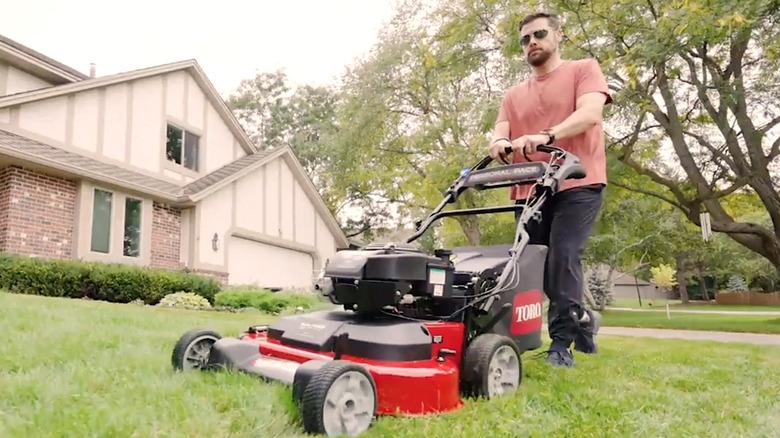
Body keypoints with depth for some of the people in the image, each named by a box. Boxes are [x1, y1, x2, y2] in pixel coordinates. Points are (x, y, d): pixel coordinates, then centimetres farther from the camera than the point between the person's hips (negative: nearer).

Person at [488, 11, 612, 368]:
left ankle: (561, 343, -7)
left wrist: (546, 135, -29)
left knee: (563, 258, -17)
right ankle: (581, 318, 29)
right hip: (529, 191, 5)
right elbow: (500, 134, 6)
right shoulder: (513, 95, 20)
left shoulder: (584, 70, 7)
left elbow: (591, 113, -12)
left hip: (577, 184, -5)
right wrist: (498, 143, -20)